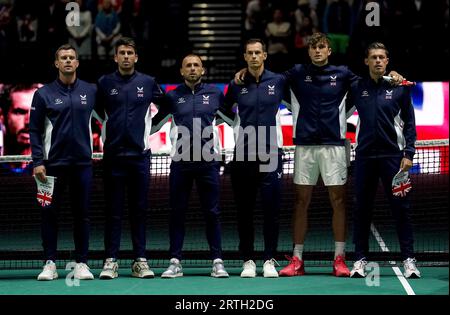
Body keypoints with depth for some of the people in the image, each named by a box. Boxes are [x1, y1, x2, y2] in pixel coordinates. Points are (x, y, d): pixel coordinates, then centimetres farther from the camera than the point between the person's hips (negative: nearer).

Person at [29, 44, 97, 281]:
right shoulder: (44, 94, 1)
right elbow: (34, 130, 0)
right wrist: (37, 161, -7)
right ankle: (50, 263, 7)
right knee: (49, 213, 1)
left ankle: (81, 263, 10)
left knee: (82, 214, 4)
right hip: (53, 162, -1)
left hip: (82, 162, 1)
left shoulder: (91, 91, 5)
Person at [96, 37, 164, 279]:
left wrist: (148, 124, 12)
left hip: (140, 154, 1)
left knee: (139, 210, 4)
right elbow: (96, 110, 11)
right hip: (113, 154, -1)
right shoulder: (105, 83, 3)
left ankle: (140, 261, 8)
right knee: (113, 211, 1)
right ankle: (111, 261, 4)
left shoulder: (147, 83, 5)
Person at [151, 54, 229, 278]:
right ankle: (175, 262, 9)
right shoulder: (173, 97, 7)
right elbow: (155, 122, 19)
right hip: (181, 161, 1)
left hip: (208, 161, 0)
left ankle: (217, 262, 6)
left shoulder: (214, 93, 6)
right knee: (177, 213, 3)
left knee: (212, 213, 1)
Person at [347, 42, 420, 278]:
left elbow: (409, 123, 4)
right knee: (362, 208, 4)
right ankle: (360, 259, 10)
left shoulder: (400, 88, 3)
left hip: (393, 155, -2)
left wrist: (408, 153, -3)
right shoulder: (357, 88, 6)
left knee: (400, 207, -3)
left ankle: (408, 259, 0)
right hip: (365, 155, 2)